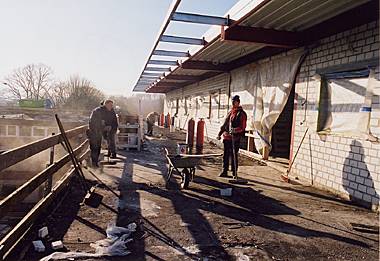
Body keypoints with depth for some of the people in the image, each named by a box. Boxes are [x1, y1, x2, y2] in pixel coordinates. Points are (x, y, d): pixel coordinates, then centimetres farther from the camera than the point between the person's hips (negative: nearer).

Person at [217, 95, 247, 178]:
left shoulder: (241, 113, -5)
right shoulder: (230, 112, 16)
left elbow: (242, 127, -12)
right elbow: (224, 124, 20)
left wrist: (238, 134, -26)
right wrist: (220, 133, 16)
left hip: (235, 137, -6)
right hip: (227, 136, 6)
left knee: (234, 155, -1)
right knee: (226, 154, 10)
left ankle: (234, 172, 9)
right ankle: (224, 171, 18)